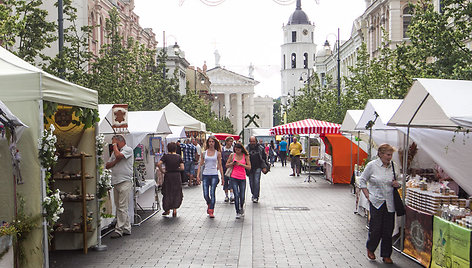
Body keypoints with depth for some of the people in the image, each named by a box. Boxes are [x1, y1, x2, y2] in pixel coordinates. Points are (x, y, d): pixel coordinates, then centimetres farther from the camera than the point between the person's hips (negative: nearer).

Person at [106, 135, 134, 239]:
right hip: (115, 182, 9)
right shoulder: (115, 152, 22)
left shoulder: (128, 149, -2)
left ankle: (119, 230, -7)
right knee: (119, 207, 10)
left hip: (125, 182, -9)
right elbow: (107, 165, 17)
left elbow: (118, 155, -20)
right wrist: (115, 161, -3)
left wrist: (115, 144, -3)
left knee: (122, 208, -9)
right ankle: (127, 228, 17)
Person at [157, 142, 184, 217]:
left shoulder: (165, 156, -5)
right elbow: (182, 168, -8)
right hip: (177, 176, 1)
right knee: (176, 193, 12)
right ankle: (174, 209, 7)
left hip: (168, 175, -1)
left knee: (167, 193, 12)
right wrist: (176, 169, 9)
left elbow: (159, 164, -19)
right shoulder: (178, 157, -2)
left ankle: (167, 209, 15)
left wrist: (162, 171, -6)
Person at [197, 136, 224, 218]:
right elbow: (200, 165, 10)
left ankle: (211, 211, -2)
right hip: (205, 175, 2)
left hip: (214, 175, -1)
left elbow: (220, 166, 7)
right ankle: (209, 205, 31)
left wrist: (222, 177, 5)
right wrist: (198, 175, 0)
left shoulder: (218, 153, 4)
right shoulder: (204, 153, 7)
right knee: (205, 195, 0)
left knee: (212, 193, -10)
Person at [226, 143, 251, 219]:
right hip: (234, 178, 0)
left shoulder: (245, 156, 2)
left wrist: (240, 164, -13)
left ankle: (241, 208, 34)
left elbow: (249, 167, -3)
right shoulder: (232, 155, 5)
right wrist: (232, 163, -8)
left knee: (242, 196, 3)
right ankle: (237, 212, 3)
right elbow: (226, 165, 11)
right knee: (236, 195, -9)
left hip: (242, 178, 0)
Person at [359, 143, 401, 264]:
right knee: (376, 228, -1)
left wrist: (398, 184, -5)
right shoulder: (372, 165, -5)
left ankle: (386, 255, 19)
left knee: (388, 230, 5)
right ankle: (370, 249, 26)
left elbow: (399, 181, 19)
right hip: (376, 202, -3)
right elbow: (362, 181, 3)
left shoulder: (394, 166, 6)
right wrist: (368, 196, -4)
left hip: (390, 203, 3)